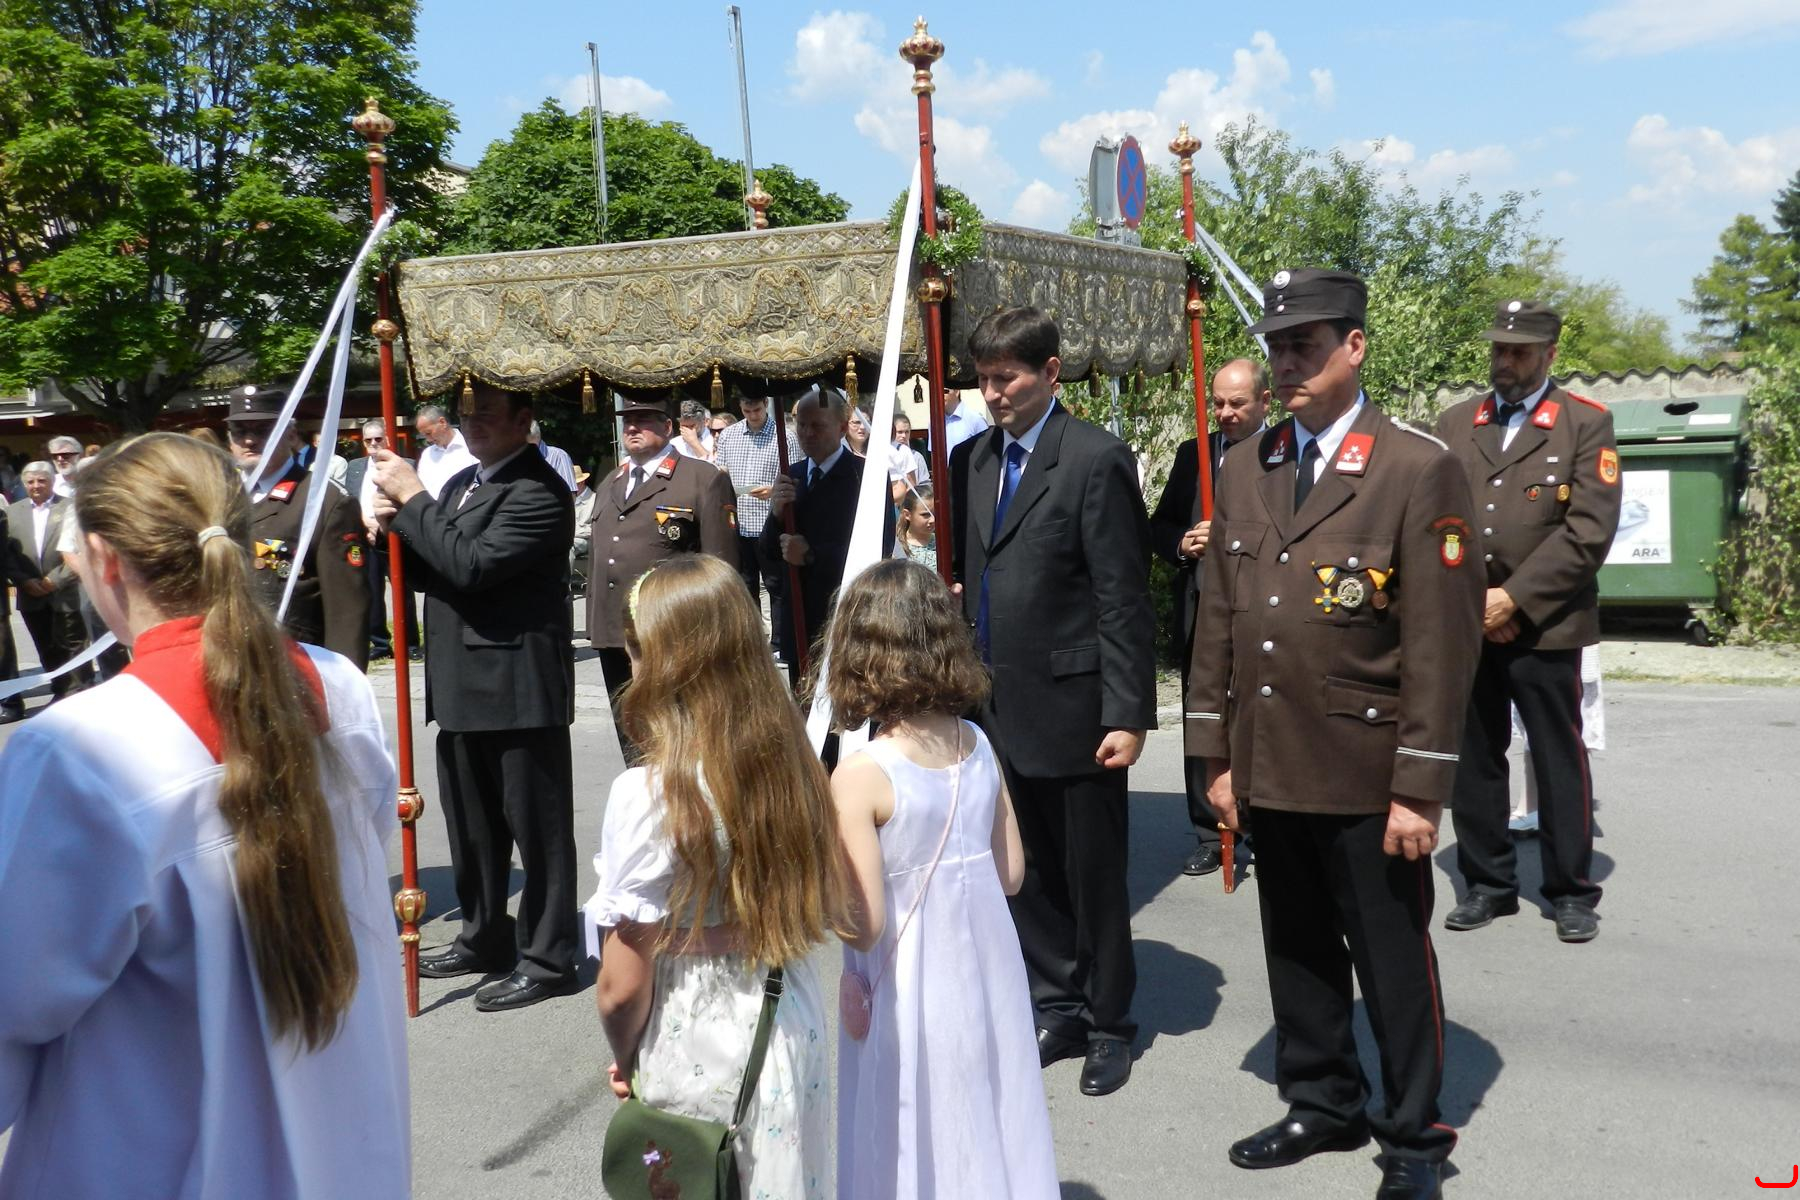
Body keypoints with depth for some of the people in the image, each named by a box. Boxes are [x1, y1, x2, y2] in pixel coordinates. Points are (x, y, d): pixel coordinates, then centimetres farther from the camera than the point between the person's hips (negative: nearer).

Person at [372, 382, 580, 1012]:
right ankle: (484, 937, 36)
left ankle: (546, 958, 12)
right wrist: (396, 525, -1)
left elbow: (471, 564, -25)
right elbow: (431, 573, 18)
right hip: (462, 686, 10)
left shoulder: (538, 491, -15)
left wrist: (413, 499, -17)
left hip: (518, 687, -10)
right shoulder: (461, 483, 15)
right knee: (471, 825, 20)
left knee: (537, 828, 1)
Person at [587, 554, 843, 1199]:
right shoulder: (793, 763, -6)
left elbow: (622, 985, -16)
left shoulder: (649, 795, -22)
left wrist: (624, 1058, 1)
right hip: (794, 1033, 5)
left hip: (695, 1064, -5)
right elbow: (827, 911, 7)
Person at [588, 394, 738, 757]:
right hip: (612, 637, 7)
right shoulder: (612, 483, 19)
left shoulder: (705, 479, -3)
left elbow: (721, 565, -7)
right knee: (631, 749, 14)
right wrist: (595, 623, 15)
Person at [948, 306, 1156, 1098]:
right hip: (998, 708, 6)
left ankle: (1108, 1026, 25)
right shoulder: (971, 460, 10)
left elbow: (1123, 600, -13)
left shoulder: (1097, 460, -10)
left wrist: (1128, 715, -15)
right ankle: (1058, 1009, 31)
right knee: (1027, 875, 15)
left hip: (1072, 710, -6)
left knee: (1093, 878, 8)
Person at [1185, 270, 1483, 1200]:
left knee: (1392, 961, 8)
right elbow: (1216, 618, 10)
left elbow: (1442, 642, -12)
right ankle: (1322, 1105, 36)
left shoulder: (1419, 469, -10)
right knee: (1295, 950, 17)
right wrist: (1216, 754, 6)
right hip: (1269, 769, 5)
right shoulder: (1242, 469, 8)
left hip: (1368, 778, -5)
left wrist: (1419, 787, -14)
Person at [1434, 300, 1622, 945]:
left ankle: (1572, 891, 17)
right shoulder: (1454, 423, 11)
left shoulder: (1587, 424, 0)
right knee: (1474, 758, 8)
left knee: (1559, 760, 4)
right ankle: (1488, 883, 21)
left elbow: (1589, 529, -9)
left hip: (1544, 623, -3)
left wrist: (1514, 599, -13)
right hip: (1464, 623, 3)